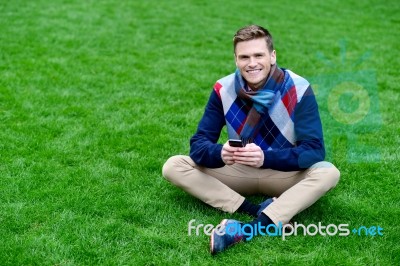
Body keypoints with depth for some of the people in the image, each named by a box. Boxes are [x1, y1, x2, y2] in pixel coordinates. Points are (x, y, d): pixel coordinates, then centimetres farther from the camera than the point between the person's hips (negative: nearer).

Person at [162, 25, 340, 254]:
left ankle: (250, 228, -45)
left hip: (284, 174, -2)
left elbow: (314, 149, -23)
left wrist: (266, 158, -41)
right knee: (173, 166, -17)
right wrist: (220, 154, -39)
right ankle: (261, 213, -30)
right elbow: (199, 143, -13)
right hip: (239, 171, 2)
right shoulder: (223, 89, -11)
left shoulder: (299, 89, -18)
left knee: (329, 173, -33)